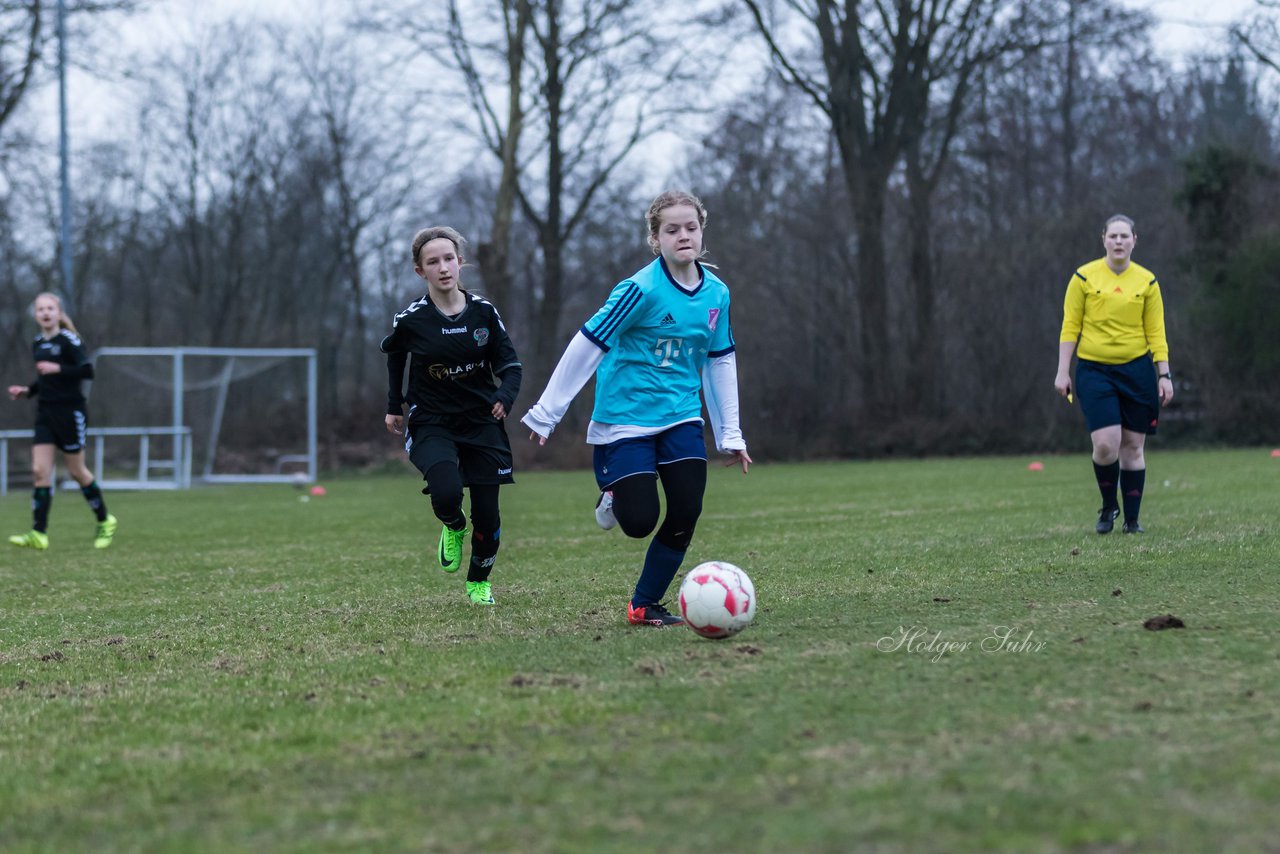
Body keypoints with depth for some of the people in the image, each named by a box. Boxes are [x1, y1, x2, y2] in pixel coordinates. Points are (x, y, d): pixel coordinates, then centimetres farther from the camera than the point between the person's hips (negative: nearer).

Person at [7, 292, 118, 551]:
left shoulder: (69, 340, -10)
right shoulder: (37, 344, 12)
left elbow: (87, 371, -20)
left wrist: (57, 368, -28)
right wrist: (27, 391, 9)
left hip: (70, 411, -6)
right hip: (45, 413, 6)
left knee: (76, 471, 4)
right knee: (39, 471, -6)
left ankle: (105, 521, 23)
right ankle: (39, 534, -10)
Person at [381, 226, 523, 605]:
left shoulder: (483, 311, -7)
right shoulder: (411, 319, -11)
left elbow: (509, 362, -1)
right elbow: (394, 356, 11)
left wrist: (505, 395, -21)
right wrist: (394, 406, 14)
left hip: (482, 423, 2)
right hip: (431, 424, -2)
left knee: (487, 514, 1)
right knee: (446, 494, -28)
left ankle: (479, 581, 30)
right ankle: (453, 528, 11)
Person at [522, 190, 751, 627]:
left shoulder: (716, 294, 1)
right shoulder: (642, 290, -17)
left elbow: (720, 361, 13)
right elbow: (587, 346, -14)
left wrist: (730, 433, 13)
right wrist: (546, 413, -12)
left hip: (680, 416, 5)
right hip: (625, 418, -5)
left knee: (687, 513, -6)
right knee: (639, 521, -12)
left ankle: (645, 605, 12)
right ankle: (612, 494, 26)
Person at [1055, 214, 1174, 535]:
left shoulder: (1147, 281, 3)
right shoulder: (1084, 277, -1)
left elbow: (1156, 333, 5)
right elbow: (1070, 327, 1)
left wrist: (1164, 375, -1)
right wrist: (1063, 371, -3)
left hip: (1137, 369, 2)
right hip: (1094, 370, -1)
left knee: (1133, 447, 3)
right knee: (1106, 445, -13)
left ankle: (1132, 519, 15)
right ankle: (1108, 507, 12)